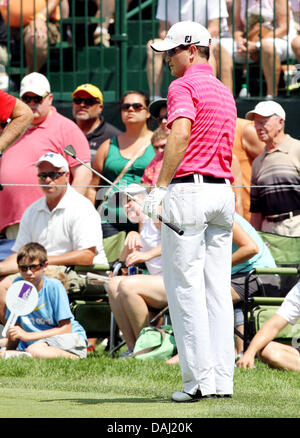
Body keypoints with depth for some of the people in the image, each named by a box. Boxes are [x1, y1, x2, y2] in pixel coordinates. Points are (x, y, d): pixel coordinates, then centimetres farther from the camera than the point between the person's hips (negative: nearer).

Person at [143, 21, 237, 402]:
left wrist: (160, 186, -23)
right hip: (223, 191, 8)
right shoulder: (224, 92, 20)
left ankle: (199, 379, -10)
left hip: (188, 189, -8)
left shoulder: (184, 87, -7)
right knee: (218, 289, 7)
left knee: (185, 288, -5)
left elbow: (181, 134, -23)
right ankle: (222, 379, 4)